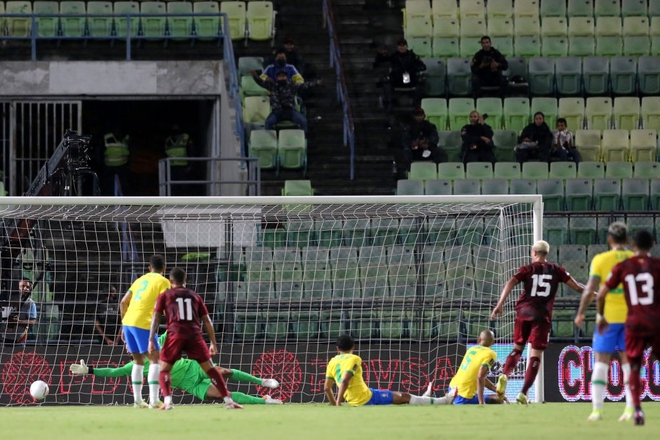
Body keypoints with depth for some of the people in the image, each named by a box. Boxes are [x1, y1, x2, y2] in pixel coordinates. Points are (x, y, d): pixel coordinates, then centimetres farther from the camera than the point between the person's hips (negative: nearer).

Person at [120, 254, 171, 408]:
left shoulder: (141, 280, 21)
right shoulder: (163, 282, 3)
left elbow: (123, 302, 19)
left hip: (127, 322, 6)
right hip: (142, 324, -6)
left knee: (138, 361, 16)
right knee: (155, 359, -2)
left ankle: (137, 400, 13)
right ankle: (153, 400, -12)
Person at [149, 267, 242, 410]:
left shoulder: (164, 296, 17)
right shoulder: (194, 296, 23)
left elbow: (156, 318, 5)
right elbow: (207, 320, 19)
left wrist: (151, 340, 1)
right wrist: (213, 343, 21)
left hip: (175, 334, -2)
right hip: (195, 335, 2)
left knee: (164, 370, 8)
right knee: (210, 368, 5)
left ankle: (167, 400, -14)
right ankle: (228, 400, 0)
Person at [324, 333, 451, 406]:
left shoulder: (332, 362, 9)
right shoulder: (354, 359, -12)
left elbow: (327, 387, 10)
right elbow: (345, 381, -24)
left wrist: (335, 405, 19)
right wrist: (338, 402, -22)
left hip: (354, 402, 8)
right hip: (367, 397, -8)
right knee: (404, 397, 4)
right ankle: (443, 401, 12)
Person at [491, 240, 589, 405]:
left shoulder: (527, 269, 5)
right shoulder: (556, 270, 6)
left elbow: (510, 283, -11)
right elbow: (576, 286, 7)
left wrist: (500, 304, -17)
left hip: (524, 312, 1)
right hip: (542, 316, -1)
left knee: (517, 348, 17)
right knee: (536, 354, 1)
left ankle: (504, 375, -9)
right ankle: (523, 393, -8)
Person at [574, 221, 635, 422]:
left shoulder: (600, 259, -5)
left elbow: (590, 290, -8)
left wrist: (580, 313, 3)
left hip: (608, 316, -2)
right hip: (631, 315, 2)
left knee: (601, 361, 2)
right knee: (628, 361, 10)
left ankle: (597, 408, -5)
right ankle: (630, 408, 4)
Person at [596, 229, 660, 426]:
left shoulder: (622, 267, 3)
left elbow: (601, 294, 4)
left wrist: (600, 316, 19)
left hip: (634, 323, 1)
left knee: (634, 368, 8)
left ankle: (637, 408, -10)